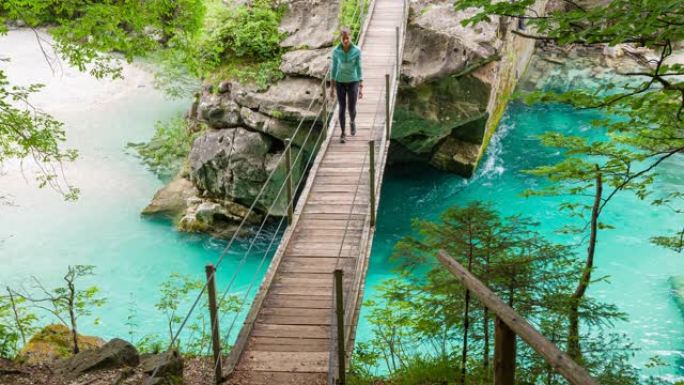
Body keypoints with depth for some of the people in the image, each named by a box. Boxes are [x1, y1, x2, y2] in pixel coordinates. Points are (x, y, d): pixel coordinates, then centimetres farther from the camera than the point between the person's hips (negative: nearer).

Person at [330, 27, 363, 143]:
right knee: (342, 108, 4)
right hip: (340, 82, 0)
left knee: (351, 108, 5)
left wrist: (361, 88, -9)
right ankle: (343, 133, 21)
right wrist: (332, 87, 1)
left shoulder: (357, 50, -15)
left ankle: (352, 122, 41)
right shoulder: (336, 51, -12)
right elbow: (334, 68, -2)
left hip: (353, 82, 0)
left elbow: (359, 68, -8)